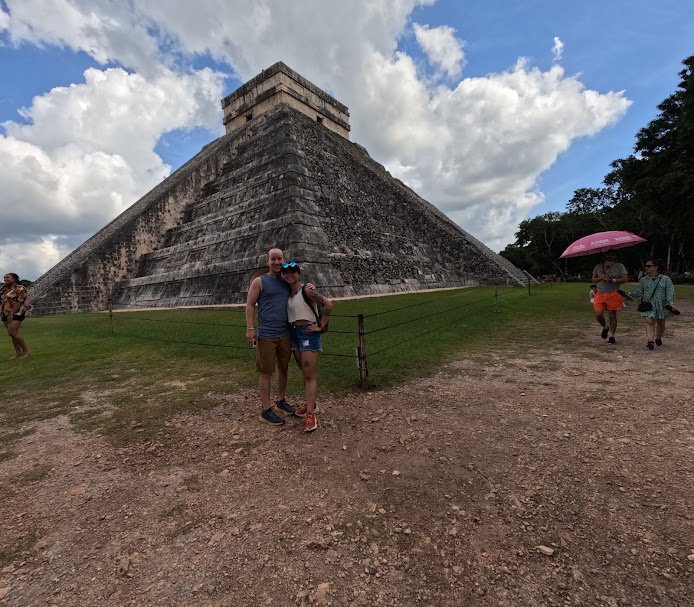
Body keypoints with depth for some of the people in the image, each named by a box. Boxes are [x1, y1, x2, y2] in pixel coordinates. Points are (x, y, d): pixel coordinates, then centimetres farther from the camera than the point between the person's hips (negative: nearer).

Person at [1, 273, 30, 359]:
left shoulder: (20, 288, -7)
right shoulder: (5, 289, 17)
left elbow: (19, 302, -14)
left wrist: (11, 314, -18)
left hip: (17, 313, -8)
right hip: (6, 314, 8)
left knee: (12, 333, -16)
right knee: (13, 334, 6)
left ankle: (26, 351, -5)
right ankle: (18, 353, 10)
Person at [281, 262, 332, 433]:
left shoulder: (307, 290, -11)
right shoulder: (288, 294, 11)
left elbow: (328, 304, -20)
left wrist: (321, 326, -15)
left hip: (308, 333, -8)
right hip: (294, 333, 8)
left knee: (310, 375, -7)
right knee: (305, 373, 17)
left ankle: (310, 415, -5)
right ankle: (310, 404, 31)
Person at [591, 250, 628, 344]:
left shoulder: (619, 266, 4)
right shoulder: (598, 266, 9)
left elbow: (625, 279, 0)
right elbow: (593, 279, 13)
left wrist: (613, 280, -14)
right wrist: (601, 277, -6)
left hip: (613, 294, -1)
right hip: (600, 294, 2)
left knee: (612, 315, 2)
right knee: (598, 315, -8)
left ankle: (612, 336, 14)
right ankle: (605, 327, 24)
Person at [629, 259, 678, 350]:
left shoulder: (666, 279, -2)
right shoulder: (643, 280, 4)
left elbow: (670, 291, -10)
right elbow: (640, 292, 7)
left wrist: (671, 302, -22)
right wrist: (629, 294, -8)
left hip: (662, 305, 0)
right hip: (648, 305, 0)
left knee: (661, 322, 15)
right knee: (649, 322, -13)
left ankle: (658, 338, 35)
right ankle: (651, 341, -18)